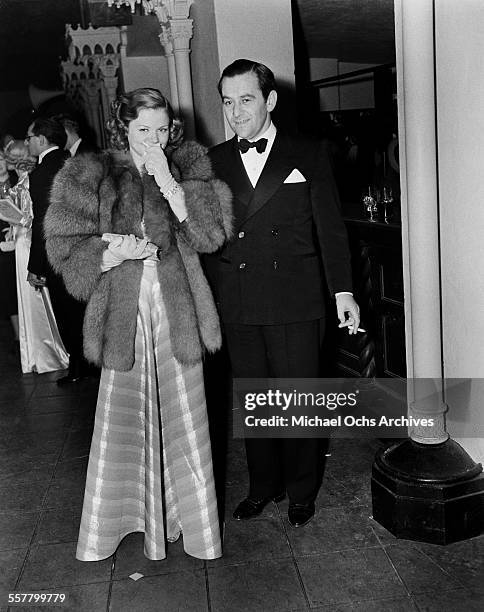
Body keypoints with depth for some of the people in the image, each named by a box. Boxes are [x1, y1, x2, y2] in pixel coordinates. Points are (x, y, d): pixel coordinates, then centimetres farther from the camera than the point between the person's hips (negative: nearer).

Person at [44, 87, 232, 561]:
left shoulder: (188, 166, 8)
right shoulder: (91, 176, 4)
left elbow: (211, 233, -4)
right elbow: (66, 247, 1)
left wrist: (167, 182, -12)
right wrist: (117, 251, -15)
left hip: (178, 313, 1)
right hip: (122, 314, -1)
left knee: (184, 417, 6)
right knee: (121, 416, 5)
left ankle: (192, 517, 23)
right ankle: (108, 524, 23)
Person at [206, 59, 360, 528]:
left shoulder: (308, 156, 4)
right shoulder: (213, 162, 9)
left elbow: (330, 227, 3)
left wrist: (342, 291, -3)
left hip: (295, 302, -2)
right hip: (236, 305, 2)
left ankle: (301, 493, 25)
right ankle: (262, 486, 30)